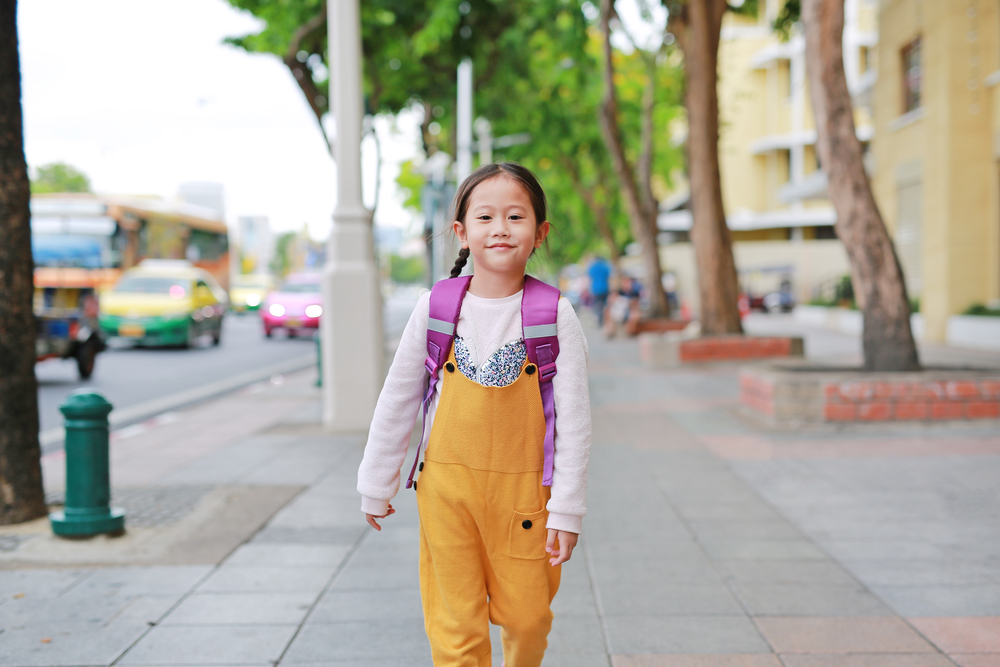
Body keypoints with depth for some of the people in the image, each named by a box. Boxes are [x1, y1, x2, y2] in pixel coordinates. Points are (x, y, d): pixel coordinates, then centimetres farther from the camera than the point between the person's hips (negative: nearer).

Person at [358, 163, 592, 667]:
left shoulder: (555, 315, -7)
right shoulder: (435, 308, -3)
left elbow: (574, 420, -4)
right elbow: (396, 403, 6)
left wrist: (567, 508, -6)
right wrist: (376, 486, 11)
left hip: (522, 490, 0)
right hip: (447, 486, 1)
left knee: (528, 616, 11)